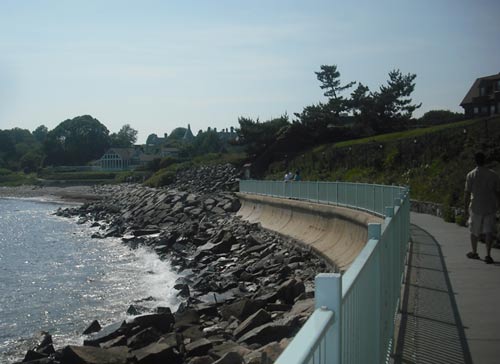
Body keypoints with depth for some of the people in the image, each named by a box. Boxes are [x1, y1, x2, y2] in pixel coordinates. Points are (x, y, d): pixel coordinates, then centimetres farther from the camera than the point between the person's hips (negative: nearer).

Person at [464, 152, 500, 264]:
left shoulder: (471, 175, -6)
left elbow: (467, 193, -6)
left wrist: (466, 207, 3)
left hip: (476, 208, -1)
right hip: (490, 208, 1)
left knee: (474, 231, 14)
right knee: (489, 232, 3)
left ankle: (474, 252, 27)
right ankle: (488, 255, -6)